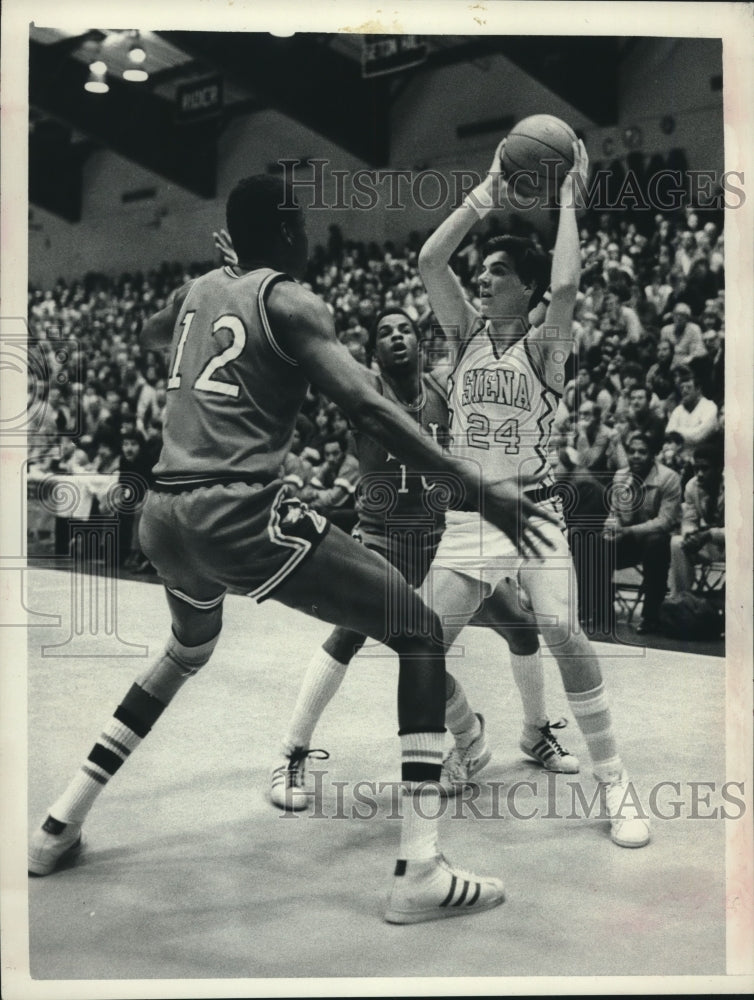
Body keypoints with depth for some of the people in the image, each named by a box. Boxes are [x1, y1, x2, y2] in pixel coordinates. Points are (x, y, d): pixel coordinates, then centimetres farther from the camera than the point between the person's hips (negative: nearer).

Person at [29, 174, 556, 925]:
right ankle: (420, 873, -8)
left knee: (188, 650, 36)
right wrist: (475, 488, -15)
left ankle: (59, 826, 36)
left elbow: (147, 334, 43)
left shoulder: (196, 291, 18)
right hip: (239, 514, -8)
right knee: (420, 633, 0)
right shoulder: (289, 301, -1)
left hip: (163, 514, 8)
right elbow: (366, 409, -14)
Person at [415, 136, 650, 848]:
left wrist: (567, 200, -10)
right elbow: (428, 262, -4)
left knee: (563, 636, -18)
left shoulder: (544, 345, -1)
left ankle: (613, 782, -3)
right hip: (465, 517, 4)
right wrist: (487, 193, -3)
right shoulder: (468, 334, 8)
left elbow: (566, 285, -21)